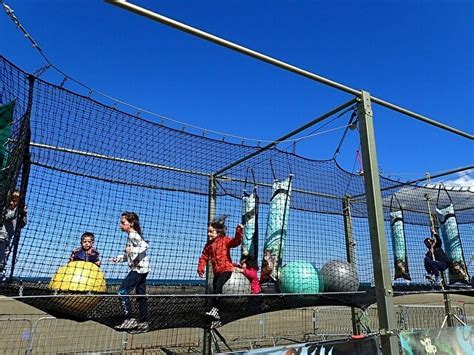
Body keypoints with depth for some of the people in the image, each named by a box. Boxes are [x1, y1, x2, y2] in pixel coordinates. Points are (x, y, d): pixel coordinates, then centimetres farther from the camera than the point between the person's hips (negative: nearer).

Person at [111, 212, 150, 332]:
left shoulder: (133, 235, -12)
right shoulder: (131, 235, 18)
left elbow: (145, 246, -28)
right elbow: (128, 255, 27)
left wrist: (132, 250, -32)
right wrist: (117, 259, 26)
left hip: (139, 268, -10)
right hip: (141, 269, 10)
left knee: (122, 291, -7)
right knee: (141, 295, 13)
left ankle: (130, 319, -2)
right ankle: (143, 322, 20)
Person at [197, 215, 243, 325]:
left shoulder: (225, 240, -4)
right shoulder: (208, 245, 12)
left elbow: (236, 242, -19)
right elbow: (204, 257, 11)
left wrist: (239, 231, -33)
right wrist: (201, 268, -1)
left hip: (226, 269, -7)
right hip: (216, 271, 7)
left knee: (217, 287, -24)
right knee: (215, 290, 9)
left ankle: (215, 309, -19)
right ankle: (216, 317, 18)